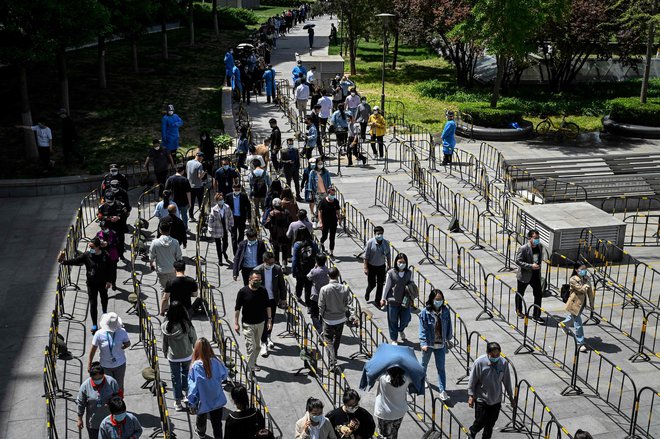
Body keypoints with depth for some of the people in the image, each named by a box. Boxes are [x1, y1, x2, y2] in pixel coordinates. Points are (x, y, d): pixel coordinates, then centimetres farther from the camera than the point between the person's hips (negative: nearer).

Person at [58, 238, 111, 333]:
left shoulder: (105, 255, -16)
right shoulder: (86, 255, -17)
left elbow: (109, 269, -8)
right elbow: (75, 261, -18)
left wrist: (108, 281, -7)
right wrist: (63, 261, -32)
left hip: (103, 282, 1)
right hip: (91, 283, -1)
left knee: (104, 299, 26)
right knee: (93, 304, 0)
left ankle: (105, 313, 56)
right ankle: (94, 325, 10)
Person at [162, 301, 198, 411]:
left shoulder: (166, 325, -18)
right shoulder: (186, 324, -23)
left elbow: (164, 342, -5)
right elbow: (194, 338, -9)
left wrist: (165, 353, 13)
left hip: (173, 356, 1)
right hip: (187, 355, -1)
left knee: (175, 378, 15)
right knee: (186, 372, 29)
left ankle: (178, 402, 24)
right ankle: (185, 388, 43)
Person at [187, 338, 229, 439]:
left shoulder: (195, 366, -24)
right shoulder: (216, 362, -17)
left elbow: (192, 386, -18)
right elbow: (224, 375, 0)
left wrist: (191, 403, -7)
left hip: (203, 401, 0)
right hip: (217, 400, 0)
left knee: (201, 419, 29)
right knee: (217, 423, 13)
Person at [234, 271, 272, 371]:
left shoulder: (263, 291, -4)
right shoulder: (243, 292, -14)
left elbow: (267, 306, 7)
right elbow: (237, 308, -7)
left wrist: (269, 320, 3)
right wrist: (236, 323, -7)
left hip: (260, 323, 4)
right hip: (248, 324, -4)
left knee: (258, 346, 15)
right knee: (251, 346, -6)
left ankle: (253, 362, 34)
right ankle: (250, 367, 4)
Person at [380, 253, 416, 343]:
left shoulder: (409, 273, 1)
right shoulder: (391, 273, -8)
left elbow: (411, 285, 11)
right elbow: (387, 286, -4)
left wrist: (412, 298, 11)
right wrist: (383, 299, -3)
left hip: (405, 301, 3)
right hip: (393, 301, -3)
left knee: (405, 320, 10)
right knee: (393, 321, 7)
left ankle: (401, 330, 44)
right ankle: (394, 339, 24)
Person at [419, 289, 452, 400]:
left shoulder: (445, 311, -8)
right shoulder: (425, 312, -17)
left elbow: (448, 326, 4)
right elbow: (423, 329, -15)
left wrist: (448, 339, 11)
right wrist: (423, 343, -19)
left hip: (440, 344, 1)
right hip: (428, 344, -1)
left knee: (441, 368, 2)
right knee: (424, 363, 23)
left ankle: (443, 391, 4)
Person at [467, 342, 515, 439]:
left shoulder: (504, 362, -12)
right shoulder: (479, 362, -22)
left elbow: (506, 380, 2)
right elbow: (472, 380, -11)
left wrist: (510, 396, 9)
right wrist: (471, 396, -9)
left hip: (496, 400, 3)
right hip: (481, 399, -3)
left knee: (490, 424, 15)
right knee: (480, 422, 6)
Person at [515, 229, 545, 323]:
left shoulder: (540, 247, -3)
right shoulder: (523, 248, -22)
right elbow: (518, 261, -22)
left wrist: (539, 265, 6)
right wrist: (531, 266, -27)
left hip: (536, 275, 5)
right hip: (524, 275, -5)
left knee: (539, 294, 3)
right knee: (520, 294, 15)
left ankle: (536, 315, 15)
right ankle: (519, 311, 39)